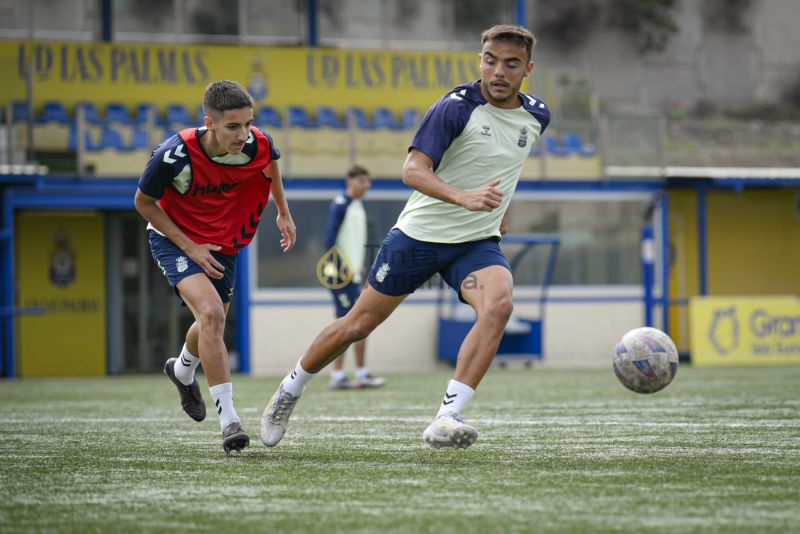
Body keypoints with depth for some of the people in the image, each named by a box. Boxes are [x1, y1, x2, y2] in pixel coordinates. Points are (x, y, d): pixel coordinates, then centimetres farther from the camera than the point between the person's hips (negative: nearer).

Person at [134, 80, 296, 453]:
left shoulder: (258, 145, -23)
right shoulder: (175, 154, -33)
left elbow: (271, 161, 5)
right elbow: (144, 202, -15)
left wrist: (283, 213, 10)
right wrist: (189, 247, -19)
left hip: (224, 243, 5)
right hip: (175, 239, -5)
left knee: (212, 325, 19)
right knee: (211, 313, -27)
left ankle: (182, 371, 56)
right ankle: (228, 418, -25)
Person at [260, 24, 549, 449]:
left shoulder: (536, 116, 2)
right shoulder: (456, 107, -17)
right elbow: (412, 170, -27)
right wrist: (463, 197, -42)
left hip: (477, 242, 3)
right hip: (419, 234, -3)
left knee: (498, 304, -28)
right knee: (359, 323, 6)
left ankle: (446, 419, -29)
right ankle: (290, 390, 32)